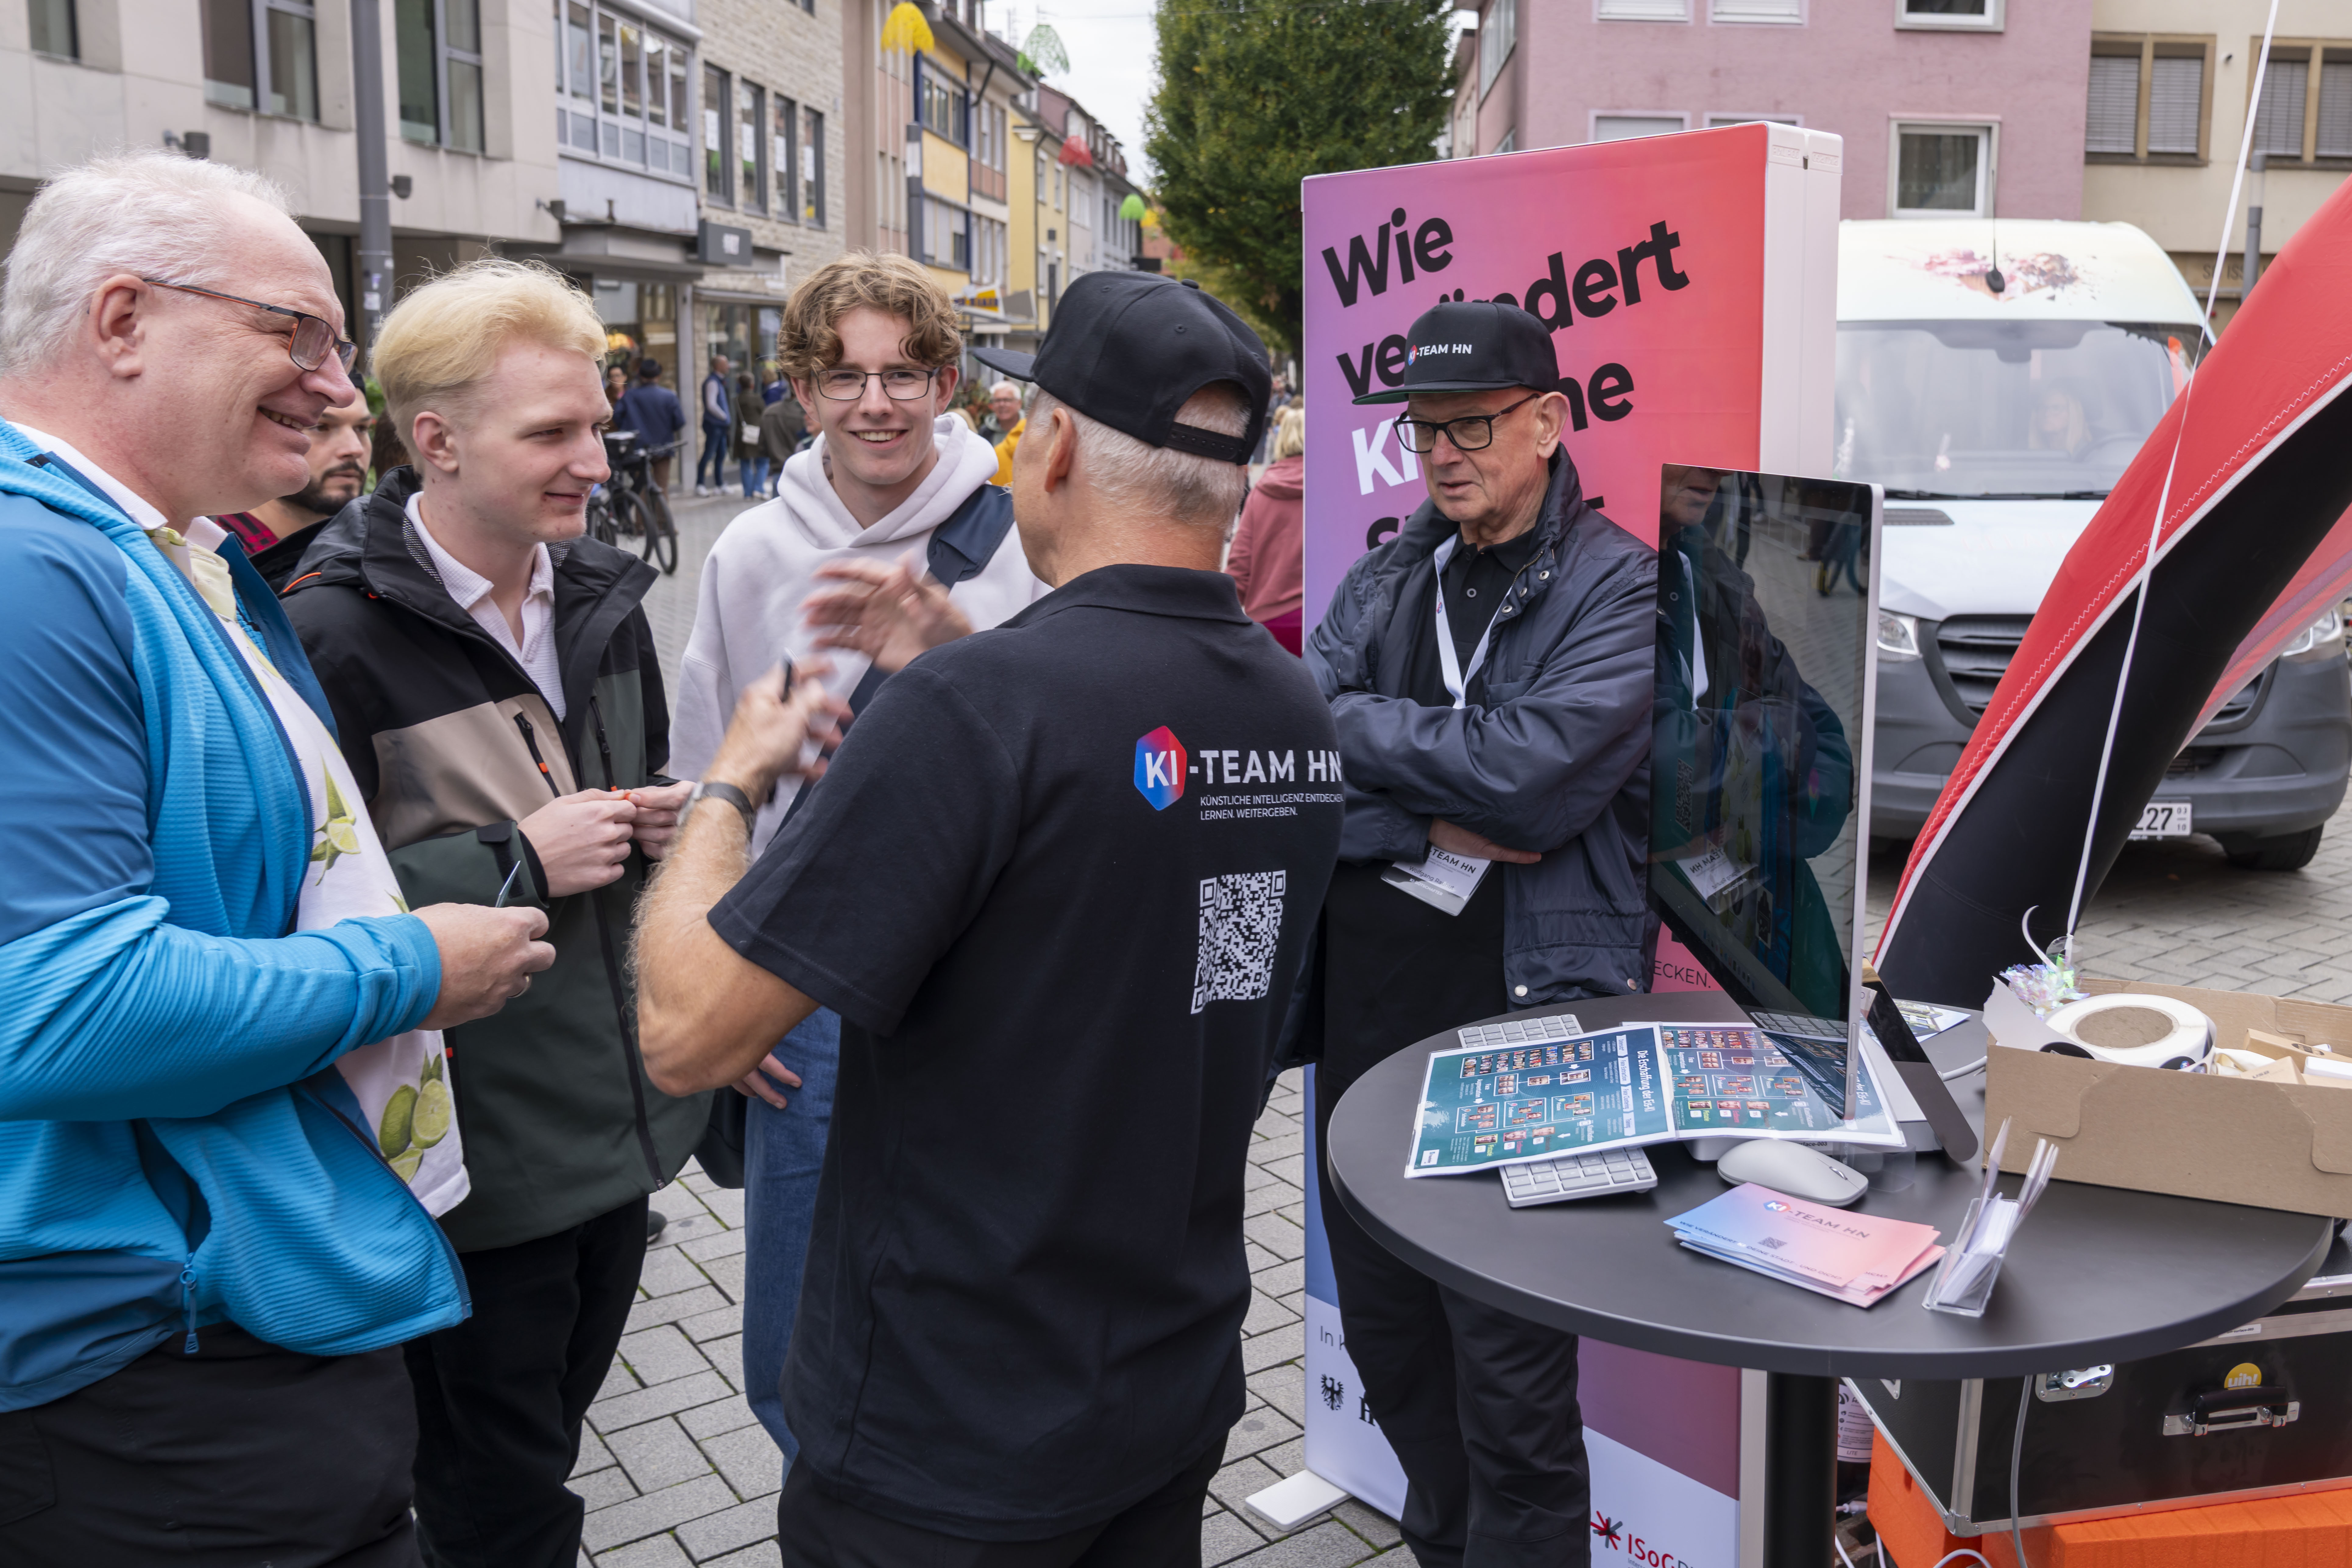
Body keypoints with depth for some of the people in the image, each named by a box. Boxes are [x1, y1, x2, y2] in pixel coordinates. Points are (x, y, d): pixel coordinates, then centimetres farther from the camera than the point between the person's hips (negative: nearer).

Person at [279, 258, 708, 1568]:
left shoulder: (601, 596, 7)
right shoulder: (336, 631, -17)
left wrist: (663, 821, 0)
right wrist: (517, 863, -22)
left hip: (622, 1113, 7)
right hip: (481, 1153, -6)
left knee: (554, 1431, 24)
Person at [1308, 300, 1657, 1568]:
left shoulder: (1622, 589, -7)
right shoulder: (1384, 582, 9)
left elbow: (1534, 774, -22)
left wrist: (1356, 726, -10)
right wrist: (1432, 829, -16)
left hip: (1526, 1020, -6)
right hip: (1366, 1010, 6)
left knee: (1507, 1369, 1)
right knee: (1382, 1327, 20)